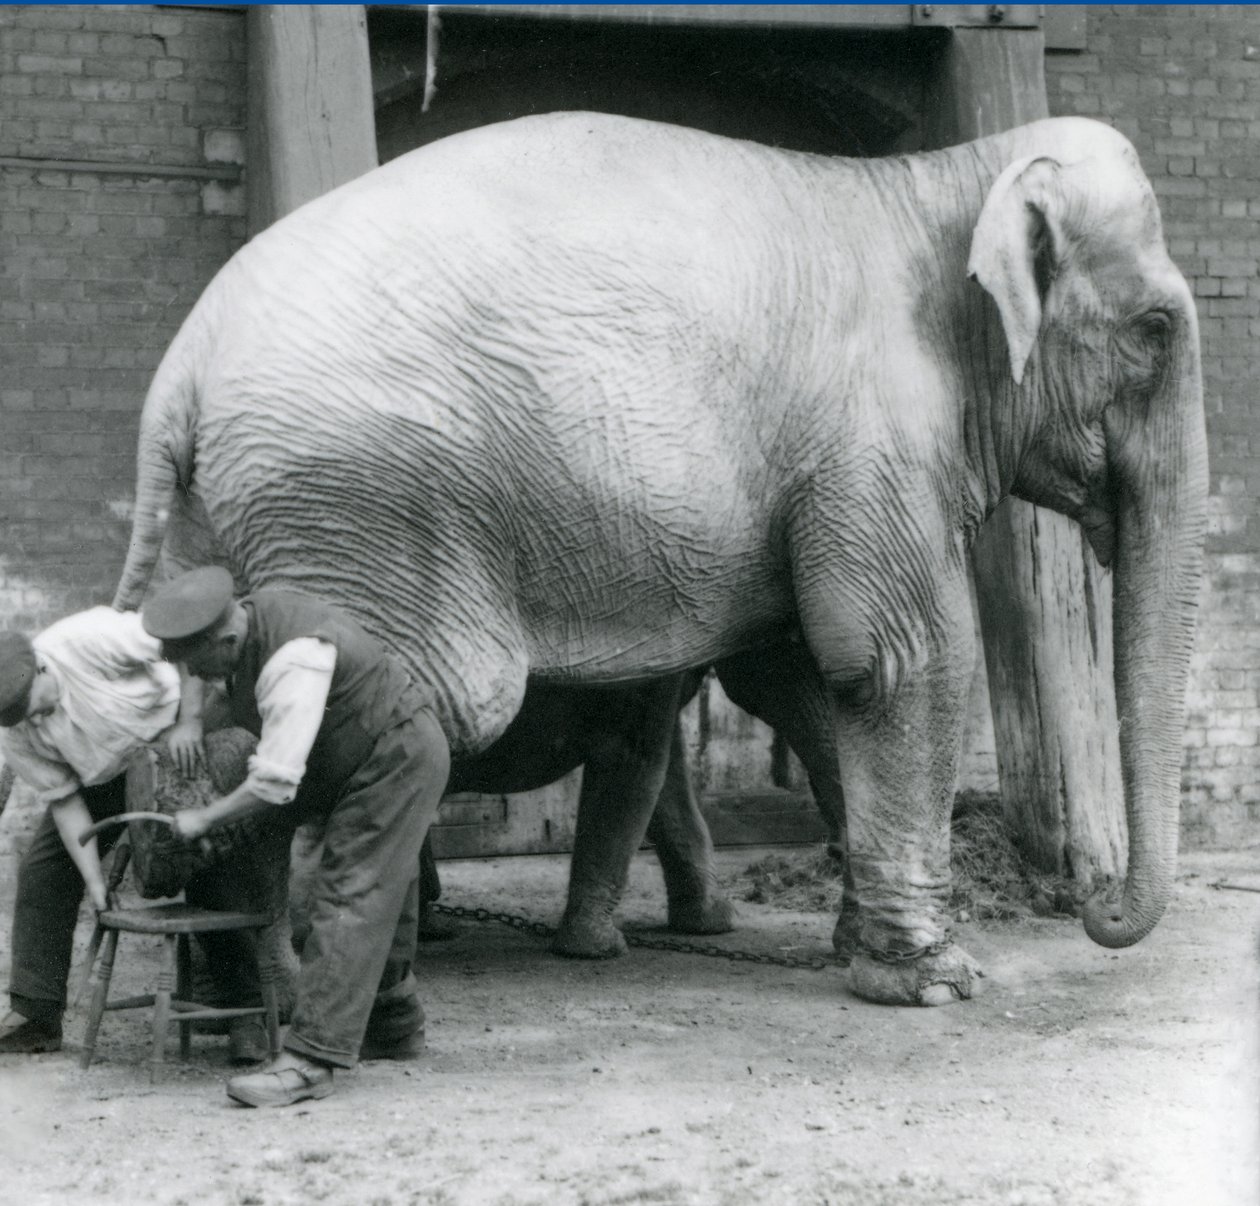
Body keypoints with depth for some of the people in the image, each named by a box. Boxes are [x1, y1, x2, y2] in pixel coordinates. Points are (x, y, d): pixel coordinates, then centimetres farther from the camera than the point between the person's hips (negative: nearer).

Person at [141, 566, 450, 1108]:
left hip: (397, 758, -10)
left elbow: (276, 780, -32)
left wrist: (205, 817, -20)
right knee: (379, 901, 18)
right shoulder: (245, 619, -4)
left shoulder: (292, 661, -33)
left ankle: (311, 1059, -18)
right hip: (377, 759, 10)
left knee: (350, 897, -15)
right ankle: (393, 1027, 33)